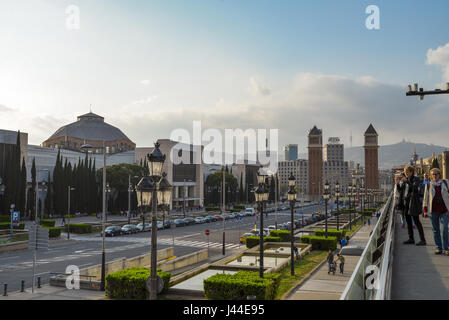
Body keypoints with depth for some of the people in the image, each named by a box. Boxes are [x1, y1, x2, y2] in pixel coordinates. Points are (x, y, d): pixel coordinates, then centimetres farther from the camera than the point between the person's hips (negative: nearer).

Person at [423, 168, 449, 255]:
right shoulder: (428, 185, 7)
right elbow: (425, 198, 10)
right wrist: (425, 210, 6)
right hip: (433, 211, 1)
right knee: (435, 230, 5)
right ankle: (439, 248, 14)